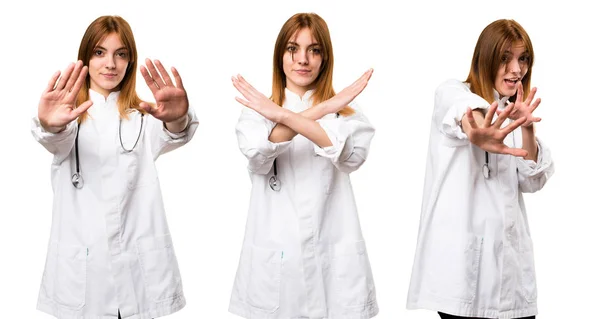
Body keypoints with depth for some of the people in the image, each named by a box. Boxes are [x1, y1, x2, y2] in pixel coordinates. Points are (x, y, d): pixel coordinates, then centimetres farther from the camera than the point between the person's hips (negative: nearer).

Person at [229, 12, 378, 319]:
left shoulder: (344, 110, 6)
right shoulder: (257, 110, 7)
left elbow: (352, 156, -16)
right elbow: (257, 158, -14)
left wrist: (286, 117, -23)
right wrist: (319, 110, -23)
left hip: (332, 259, 0)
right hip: (273, 259, 1)